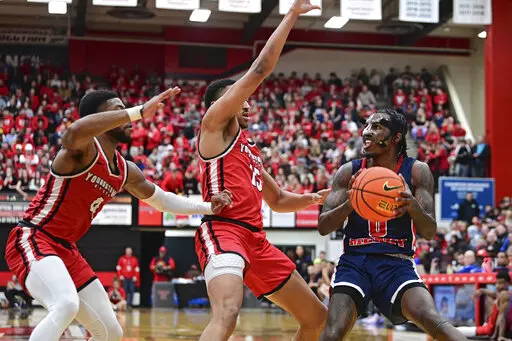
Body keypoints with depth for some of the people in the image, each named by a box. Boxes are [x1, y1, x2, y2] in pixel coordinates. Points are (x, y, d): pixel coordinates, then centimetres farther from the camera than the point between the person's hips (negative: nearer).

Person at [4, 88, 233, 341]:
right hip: (32, 239, -9)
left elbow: (161, 200, 26)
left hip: (65, 248, 9)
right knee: (66, 305, -37)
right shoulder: (85, 147, -16)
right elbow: (76, 130, -43)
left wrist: (208, 207, 17)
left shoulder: (126, 172, 9)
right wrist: (140, 111, -43)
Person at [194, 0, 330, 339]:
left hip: (255, 238, 10)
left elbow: (278, 200, 35)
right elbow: (258, 71, -4)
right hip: (222, 231, -9)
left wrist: (314, 198, 15)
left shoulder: (249, 148, 27)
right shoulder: (215, 124, 3)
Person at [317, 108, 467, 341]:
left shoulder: (416, 171, 1)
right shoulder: (349, 172, 4)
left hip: (396, 264, -1)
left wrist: (413, 205, -25)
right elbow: (323, 227, 1)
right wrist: (349, 204, -19)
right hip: (354, 261, 1)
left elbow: (430, 233, -3)